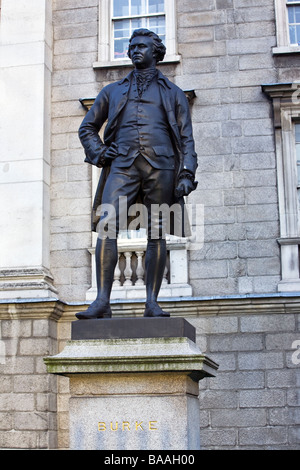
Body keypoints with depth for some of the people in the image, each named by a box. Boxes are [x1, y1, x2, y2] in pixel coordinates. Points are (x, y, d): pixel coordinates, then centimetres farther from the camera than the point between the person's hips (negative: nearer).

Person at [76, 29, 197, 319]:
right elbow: (87, 127, 26)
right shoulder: (113, 91, 23)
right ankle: (102, 302, -21)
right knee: (106, 226, -17)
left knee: (157, 235, -3)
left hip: (160, 166, 0)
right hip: (123, 165, 1)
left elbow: (186, 138, 12)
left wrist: (187, 175, -2)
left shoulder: (172, 93, 19)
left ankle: (152, 303, 1)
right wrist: (98, 153, 6)